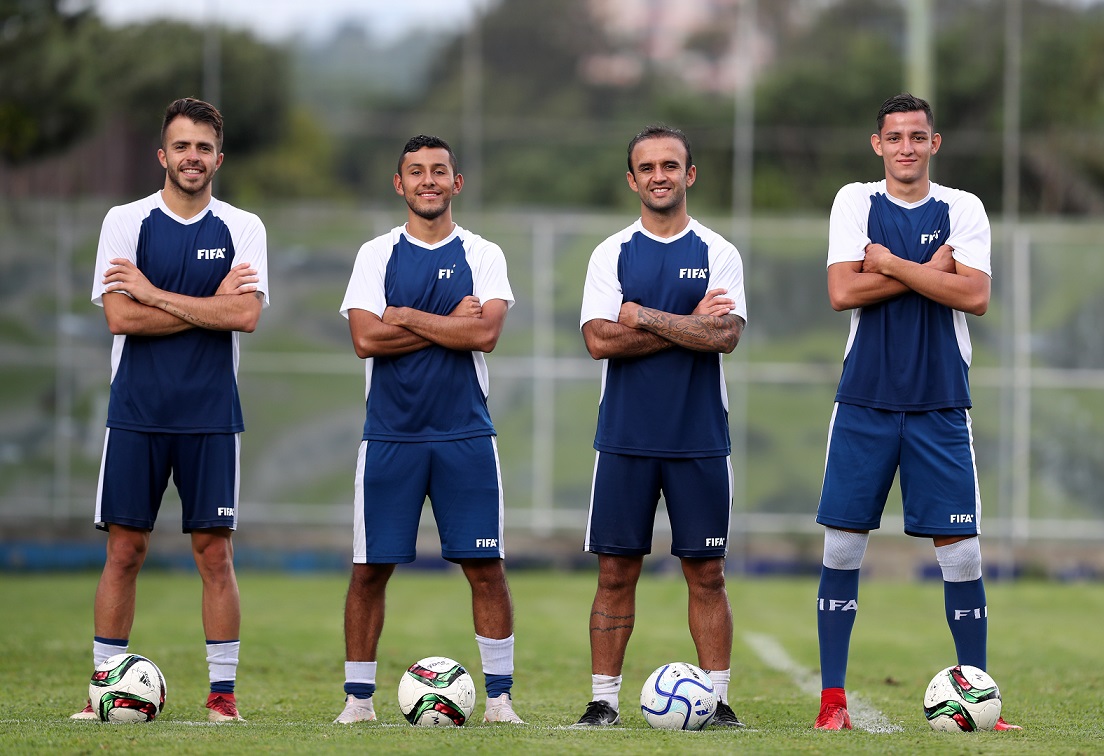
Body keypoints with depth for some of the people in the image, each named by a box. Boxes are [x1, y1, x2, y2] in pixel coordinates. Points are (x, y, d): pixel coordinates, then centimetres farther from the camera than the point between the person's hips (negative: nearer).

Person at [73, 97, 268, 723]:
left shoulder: (243, 229, 4)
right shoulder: (126, 221, 3)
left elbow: (246, 315, -11)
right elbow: (120, 317, -9)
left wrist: (154, 293, -12)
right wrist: (210, 306, -11)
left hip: (211, 415, 0)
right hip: (137, 413, 0)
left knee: (215, 552, 0)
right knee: (124, 549, 1)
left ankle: (223, 691, 5)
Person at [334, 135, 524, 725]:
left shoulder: (482, 255, 4)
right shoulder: (376, 255, 5)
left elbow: (485, 333, -12)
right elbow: (365, 339, -8)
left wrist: (405, 317, -10)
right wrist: (449, 326, -10)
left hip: (465, 435, 0)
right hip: (390, 433, 0)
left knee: (485, 567, -3)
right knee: (370, 569, 1)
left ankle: (499, 697, 4)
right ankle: (358, 698, 10)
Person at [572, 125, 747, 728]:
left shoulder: (718, 254, 4)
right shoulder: (612, 254, 5)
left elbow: (725, 335, -11)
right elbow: (599, 340, -8)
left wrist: (643, 317, -11)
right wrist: (687, 326, -10)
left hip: (700, 440, 0)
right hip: (625, 439, 0)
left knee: (706, 573, 1)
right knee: (616, 571, 1)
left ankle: (716, 699, 5)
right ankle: (603, 701, 5)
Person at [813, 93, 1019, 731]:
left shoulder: (962, 209, 3)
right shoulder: (856, 202, 3)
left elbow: (975, 296, -11)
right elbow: (843, 292, -9)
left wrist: (891, 263, -12)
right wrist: (933, 269, -10)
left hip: (941, 403, 0)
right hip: (865, 400, 0)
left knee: (960, 548, -2)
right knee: (842, 543, -1)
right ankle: (833, 697, 5)